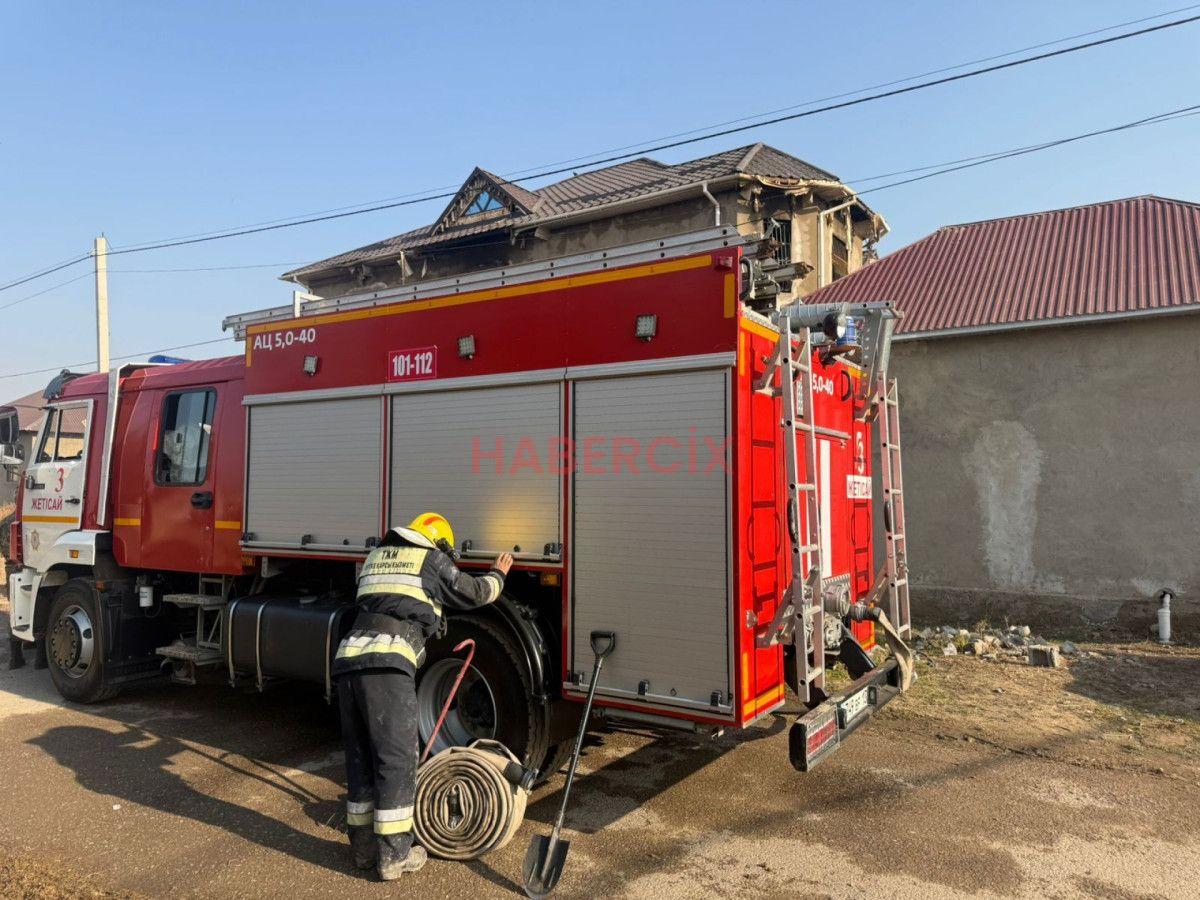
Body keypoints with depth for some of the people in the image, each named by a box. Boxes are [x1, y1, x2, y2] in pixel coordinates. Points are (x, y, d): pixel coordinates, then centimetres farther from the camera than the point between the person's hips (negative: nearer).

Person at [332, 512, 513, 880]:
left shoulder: (376, 556, 26)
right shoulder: (432, 560, 8)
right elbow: (475, 592, 18)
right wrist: (498, 573, 39)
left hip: (348, 659, 7)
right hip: (387, 666, -7)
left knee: (360, 758, 16)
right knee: (396, 760, 2)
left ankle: (363, 847, 27)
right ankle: (393, 856, 9)